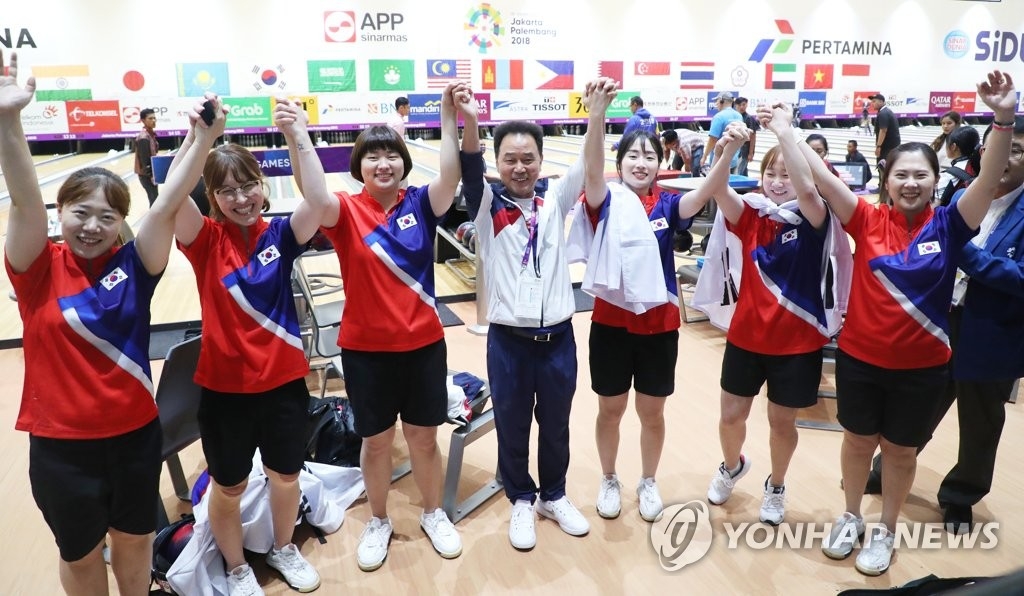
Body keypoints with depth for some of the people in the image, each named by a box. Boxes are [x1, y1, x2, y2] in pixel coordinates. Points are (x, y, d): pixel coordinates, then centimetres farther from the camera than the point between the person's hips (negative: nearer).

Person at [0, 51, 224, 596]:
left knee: (134, 542, 20)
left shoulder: (133, 266, -6)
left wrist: (204, 141, -26)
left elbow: (167, 204, -16)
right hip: (61, 444, -1)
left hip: (136, 433, 1)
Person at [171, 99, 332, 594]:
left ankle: (283, 549, 46)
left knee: (286, 475, 19)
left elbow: (317, 201, -24)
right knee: (229, 486, 16)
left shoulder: (280, 234, -5)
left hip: (284, 378, 1)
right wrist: (196, 136, -39)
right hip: (224, 384, -1)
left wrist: (298, 138, -35)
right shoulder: (206, 240, -8)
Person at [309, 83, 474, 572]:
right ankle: (378, 522, 37)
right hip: (366, 348, -1)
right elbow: (315, 198, -28)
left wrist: (455, 120, -33)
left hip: (423, 343, 1)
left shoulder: (420, 204, -3)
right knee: (376, 440, 15)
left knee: (424, 438, 15)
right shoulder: (347, 212, -7)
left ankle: (434, 514, 38)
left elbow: (450, 178, -21)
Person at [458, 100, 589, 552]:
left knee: (555, 425, 18)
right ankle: (521, 501, 36)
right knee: (512, 427, 14)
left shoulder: (555, 198, 1)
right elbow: (469, 168, -22)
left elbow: (589, 164, -13)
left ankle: (554, 496, 40)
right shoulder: (487, 204, -4)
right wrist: (469, 121, -41)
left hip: (558, 336, 2)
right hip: (508, 340, -1)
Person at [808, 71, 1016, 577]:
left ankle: (885, 531, 36)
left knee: (900, 450, 16)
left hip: (921, 365, 0)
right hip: (859, 356, 0)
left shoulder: (948, 226, -7)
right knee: (858, 440, 17)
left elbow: (990, 177, -20)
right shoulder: (867, 219, -8)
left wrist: (1004, 118, -33)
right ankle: (851, 517, 39)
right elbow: (822, 178, -13)